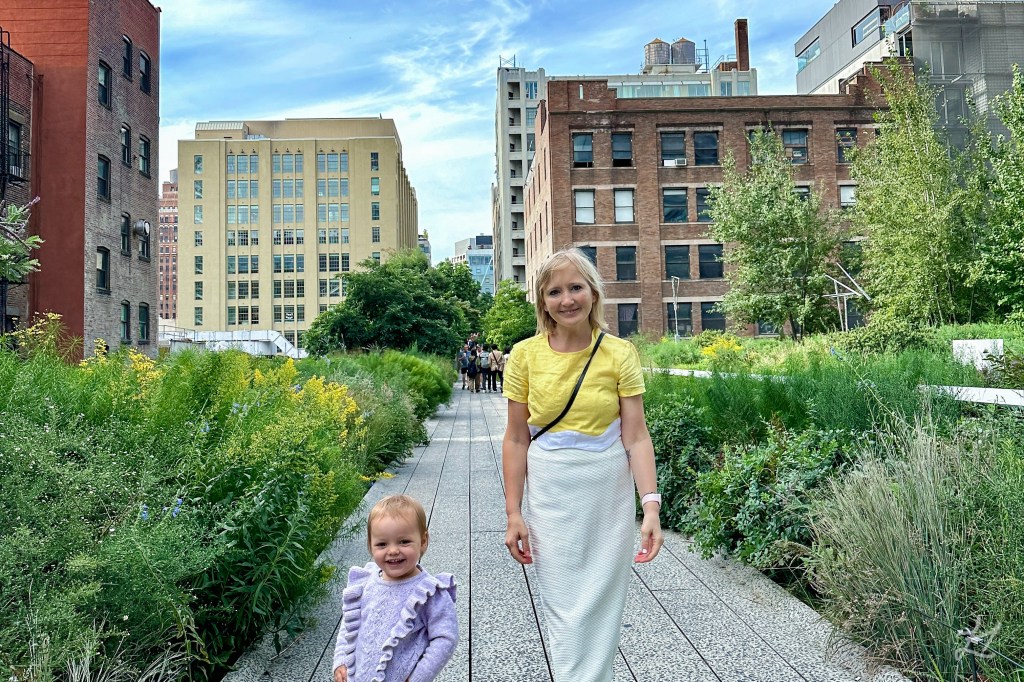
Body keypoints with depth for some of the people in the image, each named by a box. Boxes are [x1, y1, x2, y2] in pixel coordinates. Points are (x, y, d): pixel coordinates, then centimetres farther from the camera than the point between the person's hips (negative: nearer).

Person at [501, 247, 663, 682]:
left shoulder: (620, 354, -5)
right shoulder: (525, 355, -4)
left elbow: (636, 435, -5)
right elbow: (516, 440, -1)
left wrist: (651, 505, -14)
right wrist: (514, 514, -1)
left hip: (609, 494, 0)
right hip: (550, 494, 0)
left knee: (601, 607, 9)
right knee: (563, 609, 5)